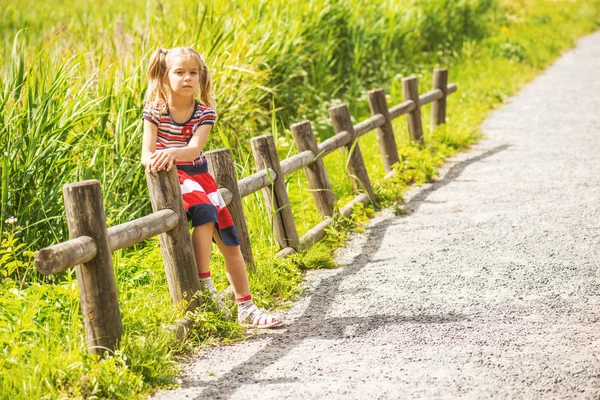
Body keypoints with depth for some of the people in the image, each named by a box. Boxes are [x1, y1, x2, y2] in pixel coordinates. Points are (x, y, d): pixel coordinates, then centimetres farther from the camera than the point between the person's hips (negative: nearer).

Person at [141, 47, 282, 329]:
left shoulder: (204, 114, -4)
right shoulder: (155, 111, -7)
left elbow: (194, 148, -21)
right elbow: (147, 152, -13)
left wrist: (173, 152, -43)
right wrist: (153, 160, -37)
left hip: (199, 175, 4)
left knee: (230, 242, 3)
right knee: (205, 212, -33)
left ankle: (246, 309, 15)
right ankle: (204, 287, -26)